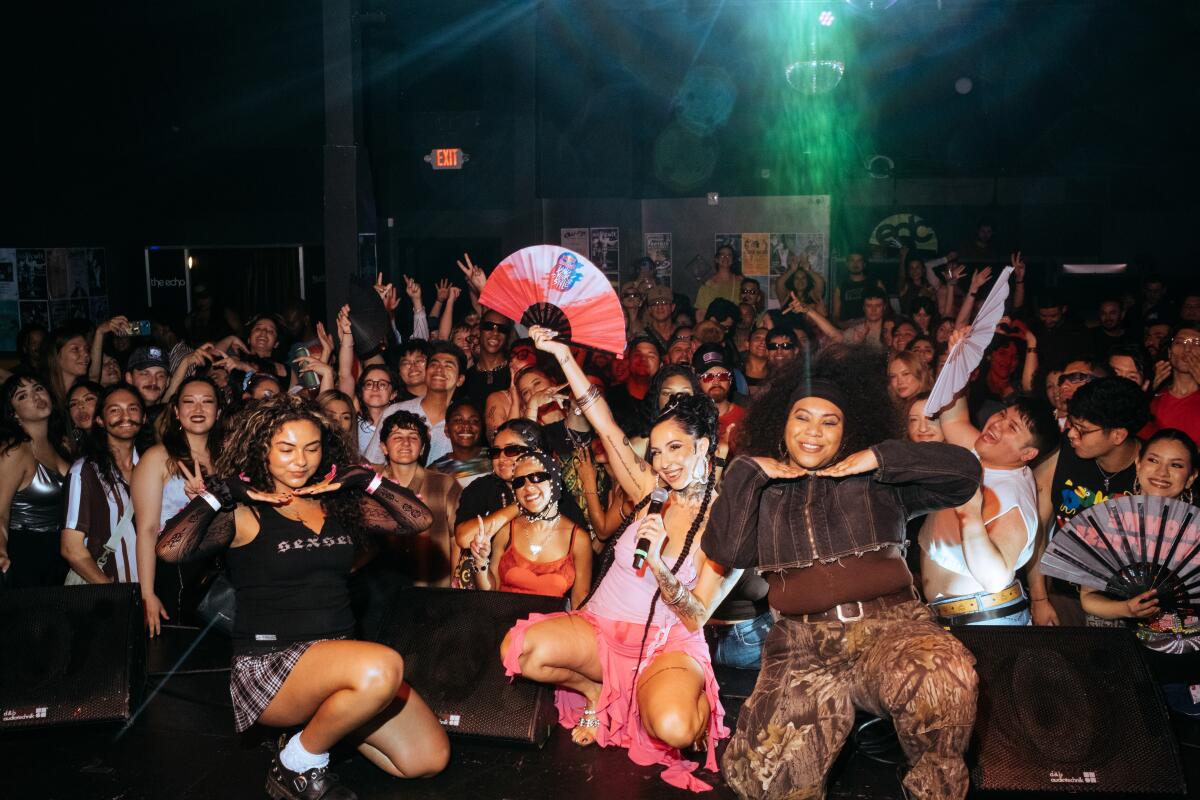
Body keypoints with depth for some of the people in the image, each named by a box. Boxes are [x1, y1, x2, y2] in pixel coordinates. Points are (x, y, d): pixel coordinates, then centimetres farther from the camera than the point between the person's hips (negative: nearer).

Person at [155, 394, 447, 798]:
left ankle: (322, 713, 15)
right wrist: (219, 492, -11)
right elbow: (170, 549, -21)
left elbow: (419, 519, 7)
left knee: (429, 758, -6)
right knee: (382, 666, -36)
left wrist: (365, 478, 3)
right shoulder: (243, 514, -4)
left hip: (340, 656, 6)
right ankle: (297, 765, -9)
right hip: (268, 662, -6)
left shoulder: (340, 504, 10)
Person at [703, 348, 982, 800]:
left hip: (887, 624, 0)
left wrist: (882, 458, 2)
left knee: (941, 676, -37)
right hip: (802, 640, 0)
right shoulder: (762, 492, 20)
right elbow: (724, 551, 4)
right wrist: (746, 471, 6)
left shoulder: (878, 482, 17)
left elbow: (965, 472, 9)